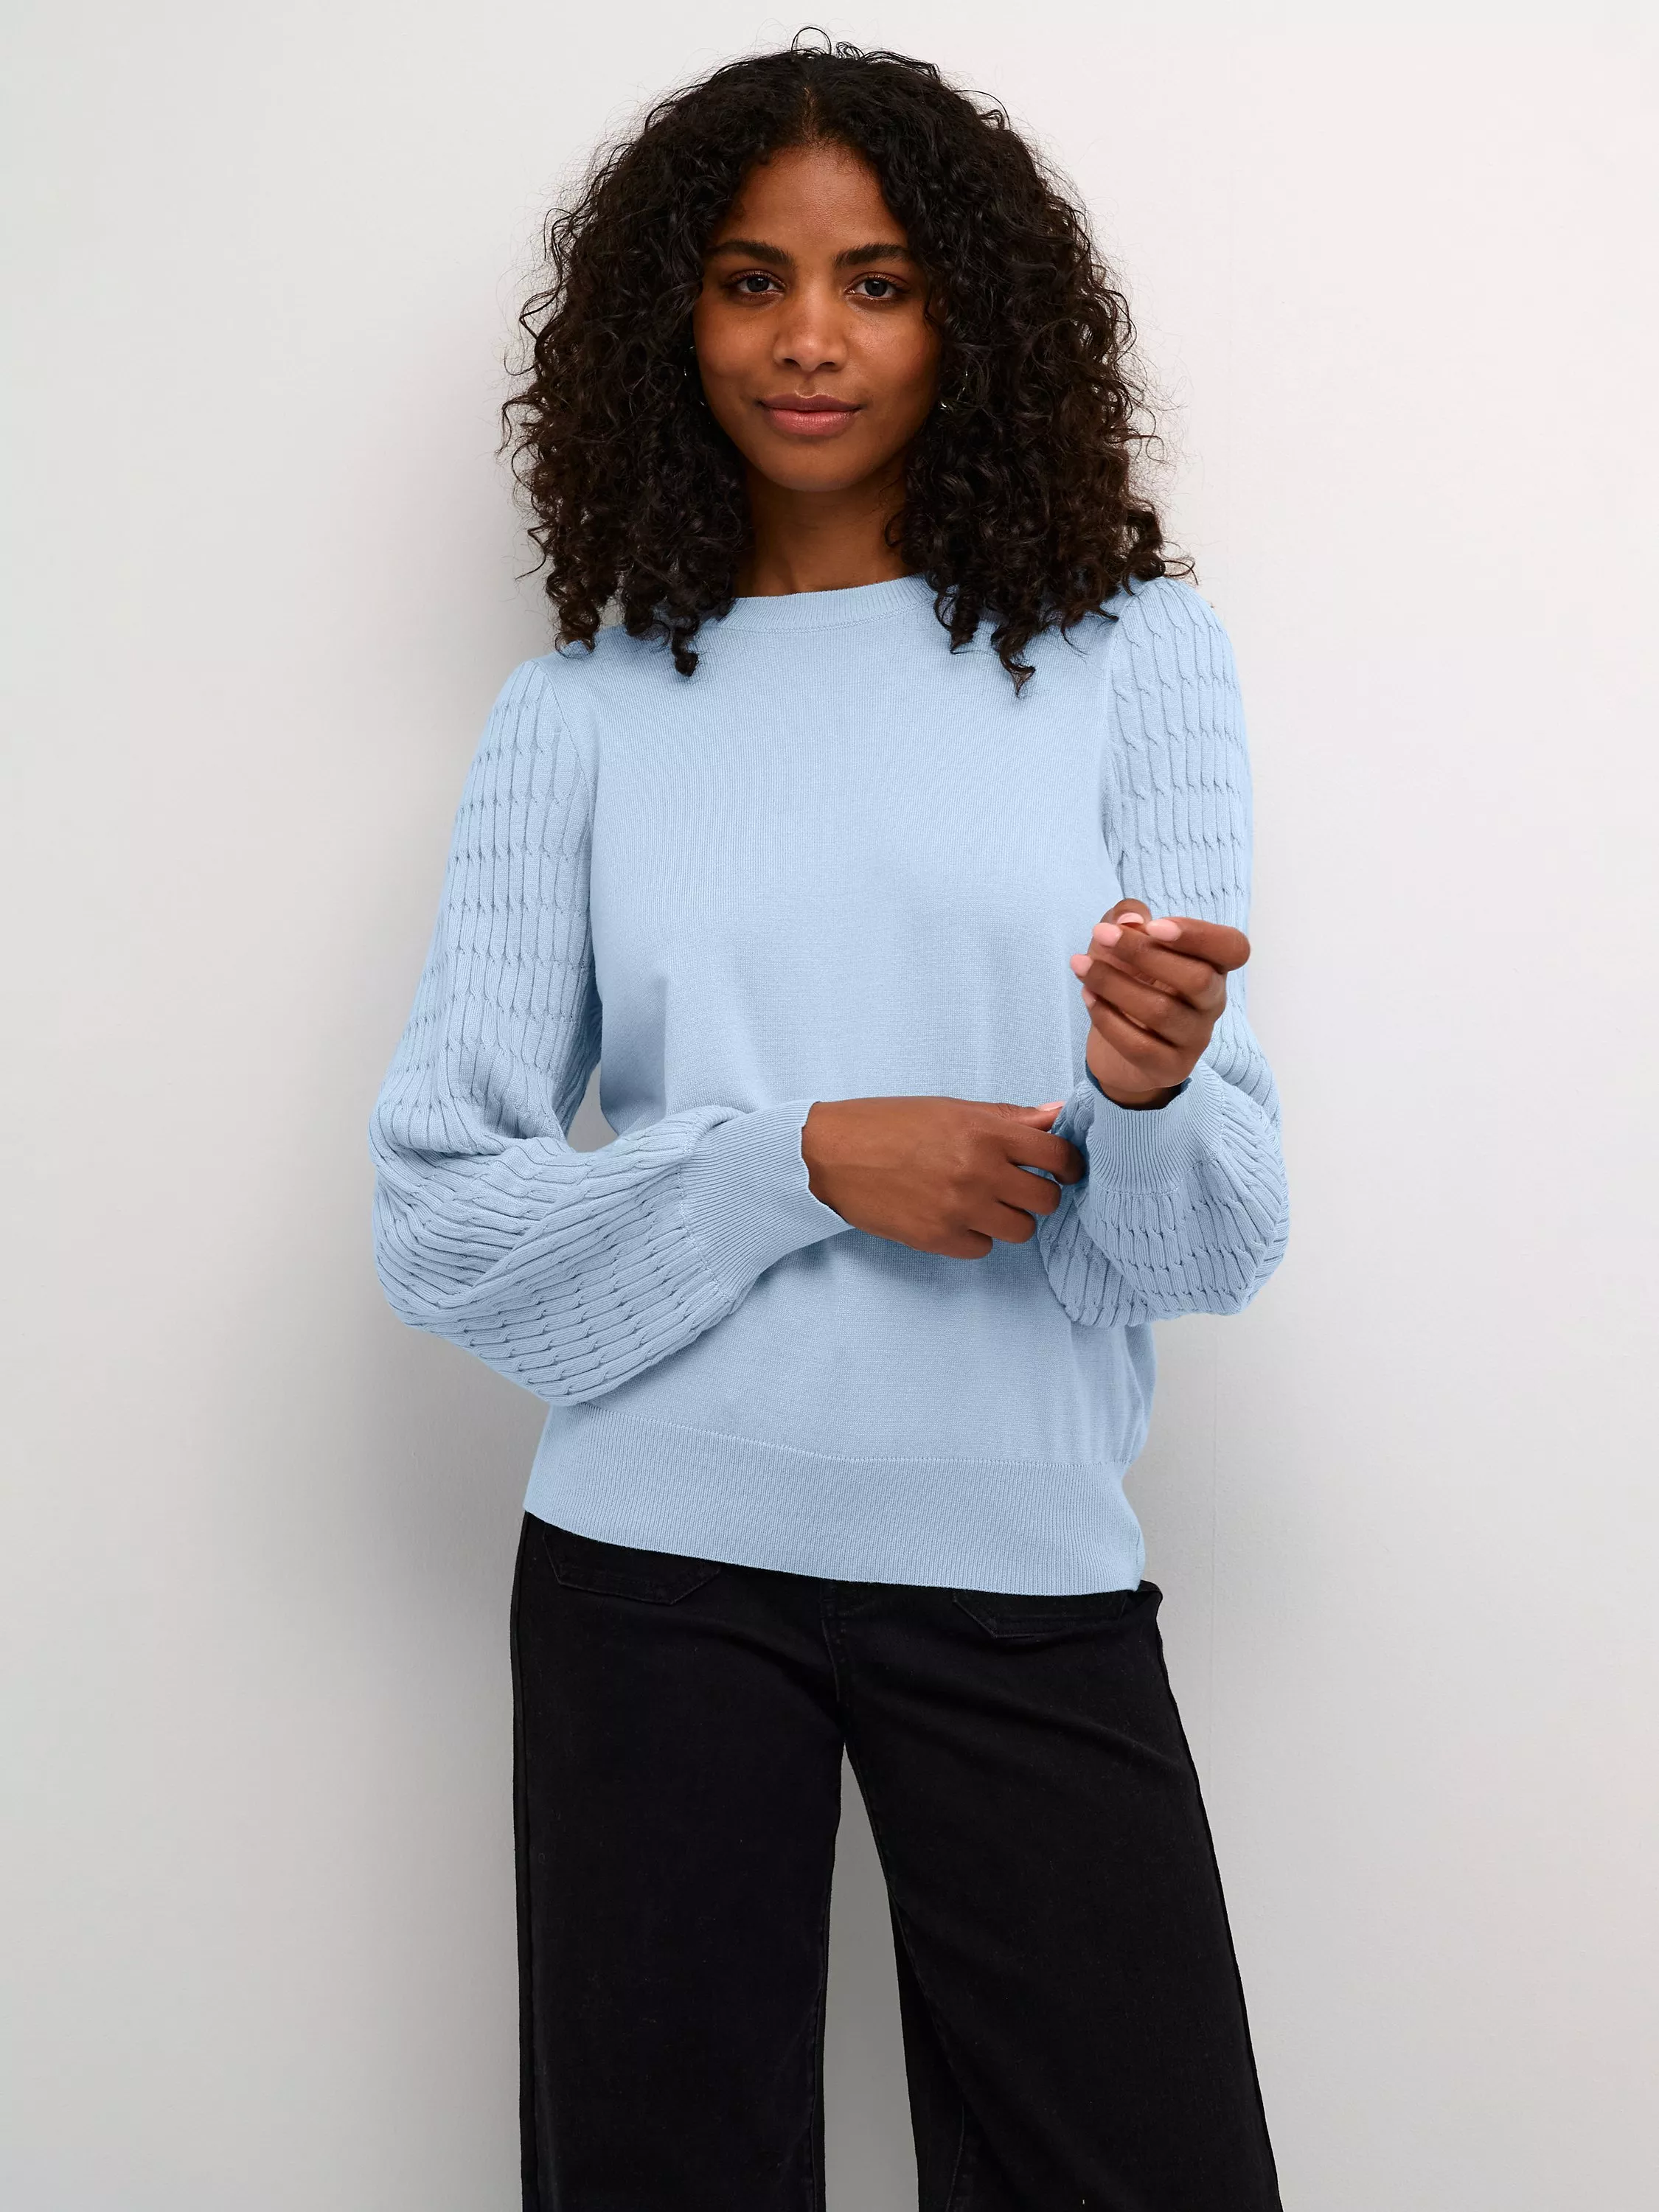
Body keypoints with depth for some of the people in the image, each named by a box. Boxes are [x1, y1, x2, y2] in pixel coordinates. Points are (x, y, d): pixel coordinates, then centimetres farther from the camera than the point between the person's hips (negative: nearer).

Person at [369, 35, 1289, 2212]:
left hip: (1029, 1565, 0)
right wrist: (805, 1160, -14)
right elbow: (436, 1215, -2)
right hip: (659, 1565, 1)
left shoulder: (1127, 650, 3)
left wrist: (1150, 1091, -23)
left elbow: (1226, 1242, -1)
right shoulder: (584, 710, 4)